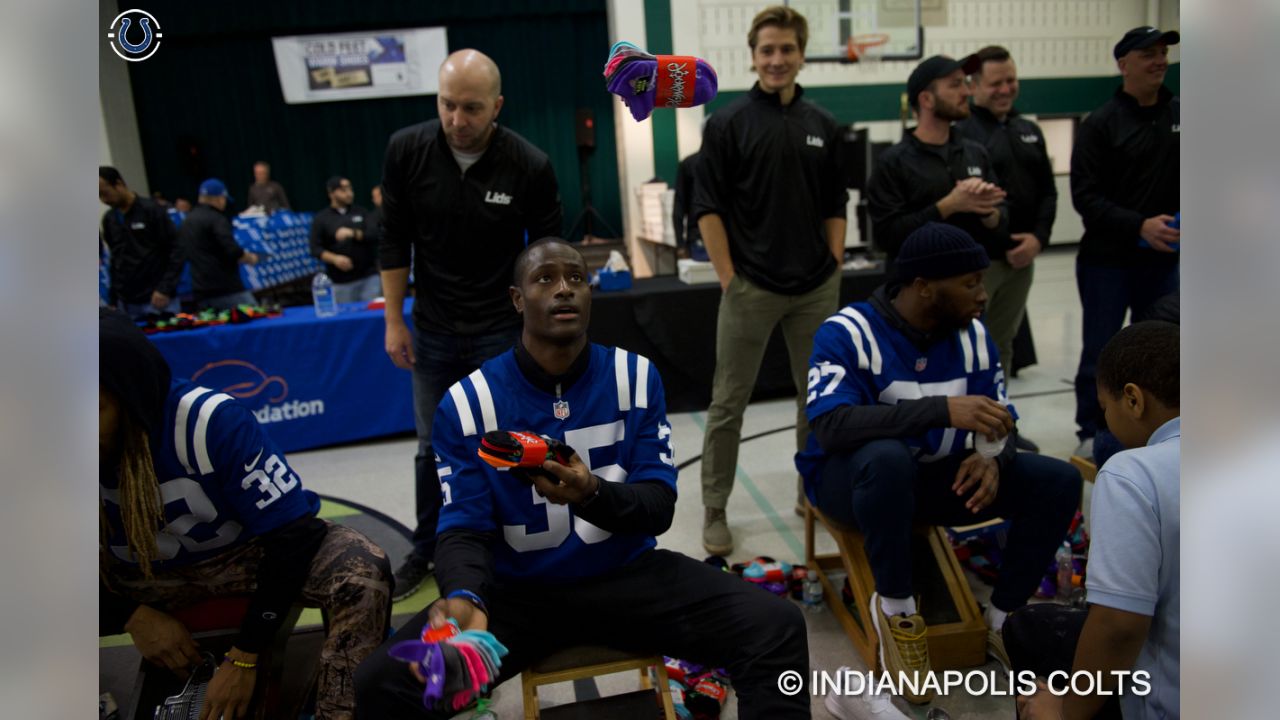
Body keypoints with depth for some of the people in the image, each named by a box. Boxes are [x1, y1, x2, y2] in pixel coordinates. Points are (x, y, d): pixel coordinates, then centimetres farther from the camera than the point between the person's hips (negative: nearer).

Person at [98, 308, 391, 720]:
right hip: (136, 575, 4)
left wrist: (243, 658, -20)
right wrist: (133, 617, -16)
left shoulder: (209, 420, -28)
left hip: (247, 553, -3)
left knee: (362, 572, -32)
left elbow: (294, 533, -24)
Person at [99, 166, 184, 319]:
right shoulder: (108, 219, 12)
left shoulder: (152, 211, -6)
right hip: (126, 304, 5)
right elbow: (115, 259, 19)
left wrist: (165, 289, -17)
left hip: (157, 299, -5)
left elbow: (176, 251, -9)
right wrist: (113, 299, 13)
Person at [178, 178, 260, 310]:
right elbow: (232, 251, -18)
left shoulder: (186, 222, 19)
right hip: (227, 289, -8)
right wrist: (250, 258, 2)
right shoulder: (216, 219, -8)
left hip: (202, 292, 8)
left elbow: (184, 254, 28)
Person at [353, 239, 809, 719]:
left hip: (628, 576, 1)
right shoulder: (466, 404, -7)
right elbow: (465, 529, -8)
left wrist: (592, 495, -29)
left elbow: (659, 507, -6)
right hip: (517, 591, 0)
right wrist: (464, 596, -31)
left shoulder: (635, 377, -2)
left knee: (777, 628, -18)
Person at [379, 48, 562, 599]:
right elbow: (395, 240, 0)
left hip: (501, 332, -2)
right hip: (432, 331, 3)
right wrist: (394, 321, 0)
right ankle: (425, 550, 36)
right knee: (432, 447, 16)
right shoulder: (407, 150, -9)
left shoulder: (530, 167, -16)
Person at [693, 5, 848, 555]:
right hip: (751, 287, -4)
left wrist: (835, 267, 5)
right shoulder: (728, 123, -3)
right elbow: (708, 208, -6)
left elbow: (834, 206, 14)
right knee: (728, 404, 2)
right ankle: (714, 509, 15)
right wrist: (728, 277, -10)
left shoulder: (823, 125, 9)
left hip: (816, 288, 5)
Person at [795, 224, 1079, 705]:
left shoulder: (971, 333, -2)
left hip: (932, 475, 6)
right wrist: (943, 409, -40)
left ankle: (1004, 621, 4)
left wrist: (992, 458, -21)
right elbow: (831, 426, -33)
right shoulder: (848, 332, -20)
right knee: (888, 457, -40)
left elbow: (1001, 420, 3)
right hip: (849, 477, -5)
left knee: (1058, 481, -9)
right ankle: (896, 610, -17)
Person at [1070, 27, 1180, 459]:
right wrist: (1139, 225, -21)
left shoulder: (1177, 114, 7)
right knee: (1100, 352, 5)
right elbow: (1085, 197, -11)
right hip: (1107, 260, -4)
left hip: (1165, 259, 4)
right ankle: (1091, 434, 18)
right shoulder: (1101, 124, -6)